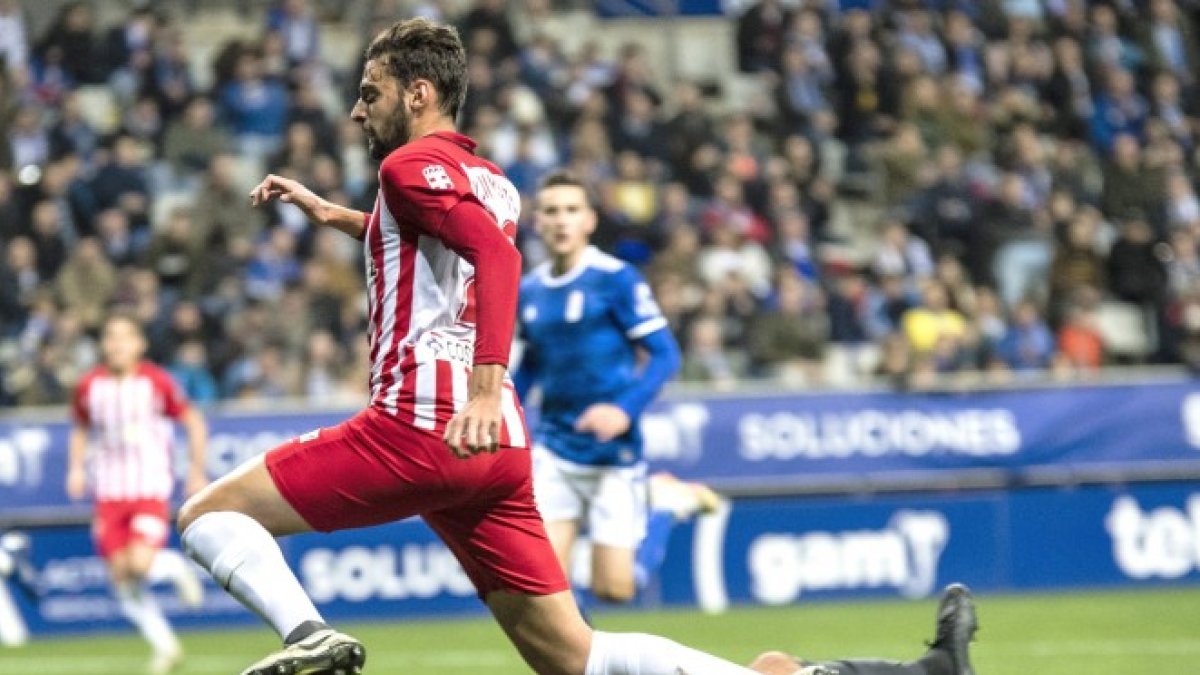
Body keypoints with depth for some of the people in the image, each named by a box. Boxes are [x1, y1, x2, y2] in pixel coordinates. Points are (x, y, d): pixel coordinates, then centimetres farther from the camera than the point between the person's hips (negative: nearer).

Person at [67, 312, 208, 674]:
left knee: (140, 563, -24)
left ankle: (176, 567, 13)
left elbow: (194, 423, 4)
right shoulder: (89, 386, 1)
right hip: (109, 493, 3)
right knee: (122, 578, -2)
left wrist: (197, 474, 2)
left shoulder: (157, 382, -7)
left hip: (151, 491, -3)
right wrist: (77, 468, 3)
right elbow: (81, 429, 19)